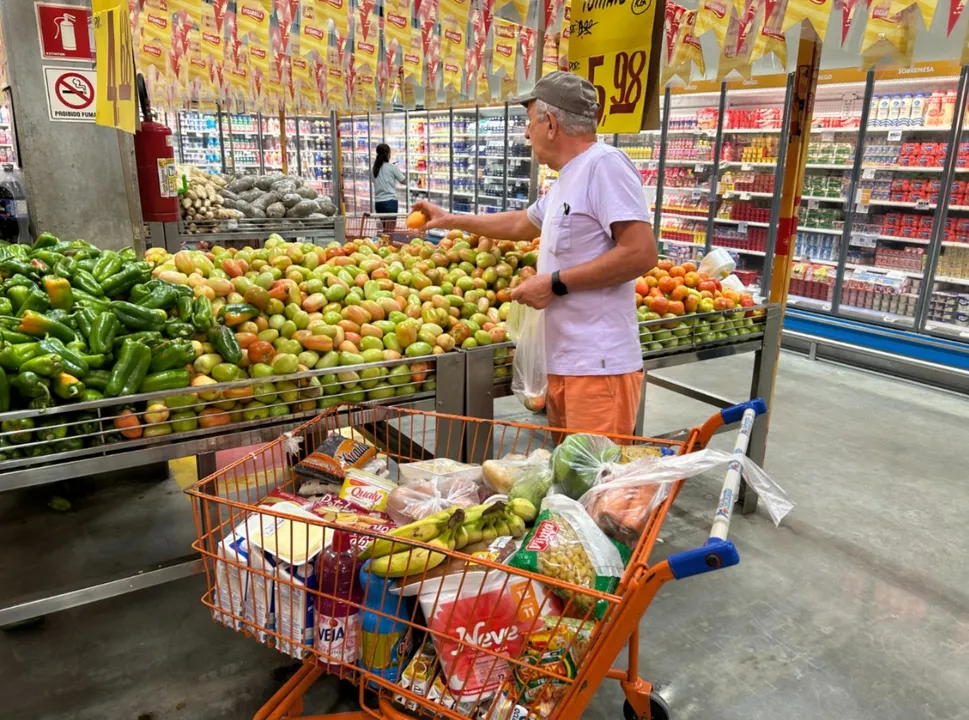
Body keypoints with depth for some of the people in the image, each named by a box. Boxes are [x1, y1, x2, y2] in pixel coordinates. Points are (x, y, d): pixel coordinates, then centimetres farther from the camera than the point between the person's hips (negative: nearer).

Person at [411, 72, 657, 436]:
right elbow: (520, 223, 35)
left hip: (599, 364, -10)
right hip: (564, 361, 10)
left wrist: (555, 283, -15)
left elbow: (641, 253, -21)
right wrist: (450, 220, 40)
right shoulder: (566, 181, 18)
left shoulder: (604, 163, -12)